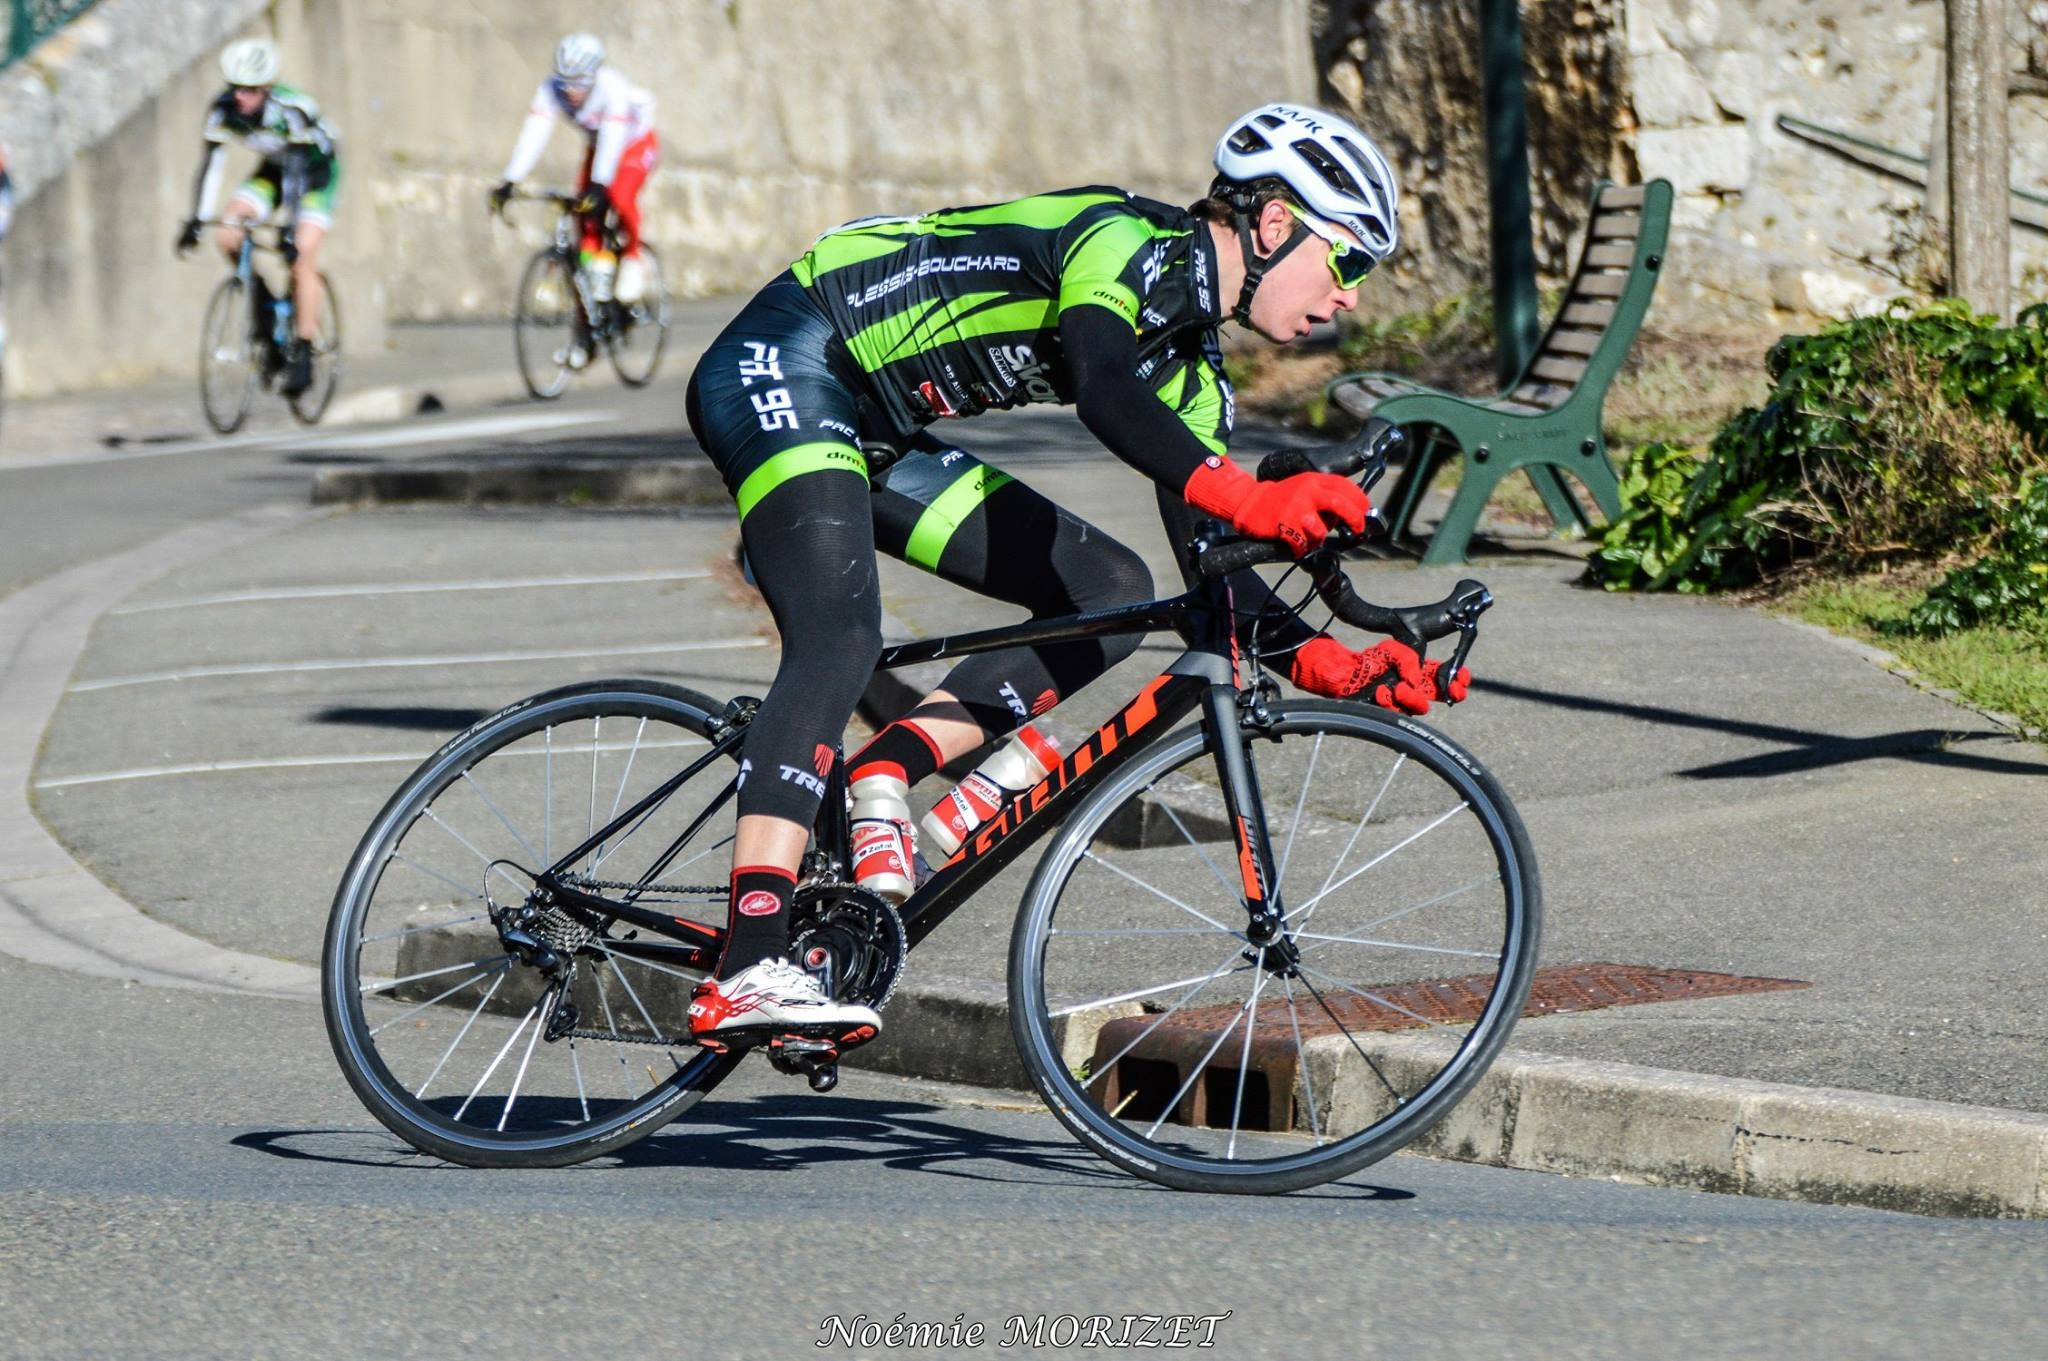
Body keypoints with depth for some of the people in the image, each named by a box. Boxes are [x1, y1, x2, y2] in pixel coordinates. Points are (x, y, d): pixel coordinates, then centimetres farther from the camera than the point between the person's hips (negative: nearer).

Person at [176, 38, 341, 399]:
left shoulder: (291, 110, -35)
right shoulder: (223, 111, -22)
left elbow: (295, 172, -38)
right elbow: (211, 165, -21)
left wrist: (290, 229, -44)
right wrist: (195, 220, -28)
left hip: (317, 168, -5)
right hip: (273, 169, 5)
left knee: (302, 258, -18)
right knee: (228, 236, -17)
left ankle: (302, 354, -11)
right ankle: (262, 303, 6)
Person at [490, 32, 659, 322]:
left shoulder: (612, 88, -35)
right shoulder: (552, 89, -24)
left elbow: (612, 138, -43)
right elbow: (533, 135, -30)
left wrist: (599, 185, -53)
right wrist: (509, 182, -39)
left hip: (636, 144, -5)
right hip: (598, 147, 5)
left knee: (620, 197, -28)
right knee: (586, 209, -15)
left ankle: (633, 259, -10)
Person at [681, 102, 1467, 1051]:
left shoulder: (1189, 373, 9)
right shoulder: (1137, 243, -18)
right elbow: (1102, 392, -38)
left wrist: (1331, 665, -10)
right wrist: (1246, 497, -52)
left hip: (874, 431, 10)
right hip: (780, 369, -10)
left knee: (1107, 590, 1)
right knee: (841, 640, -30)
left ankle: (870, 781, -10)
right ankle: (750, 974, -39)